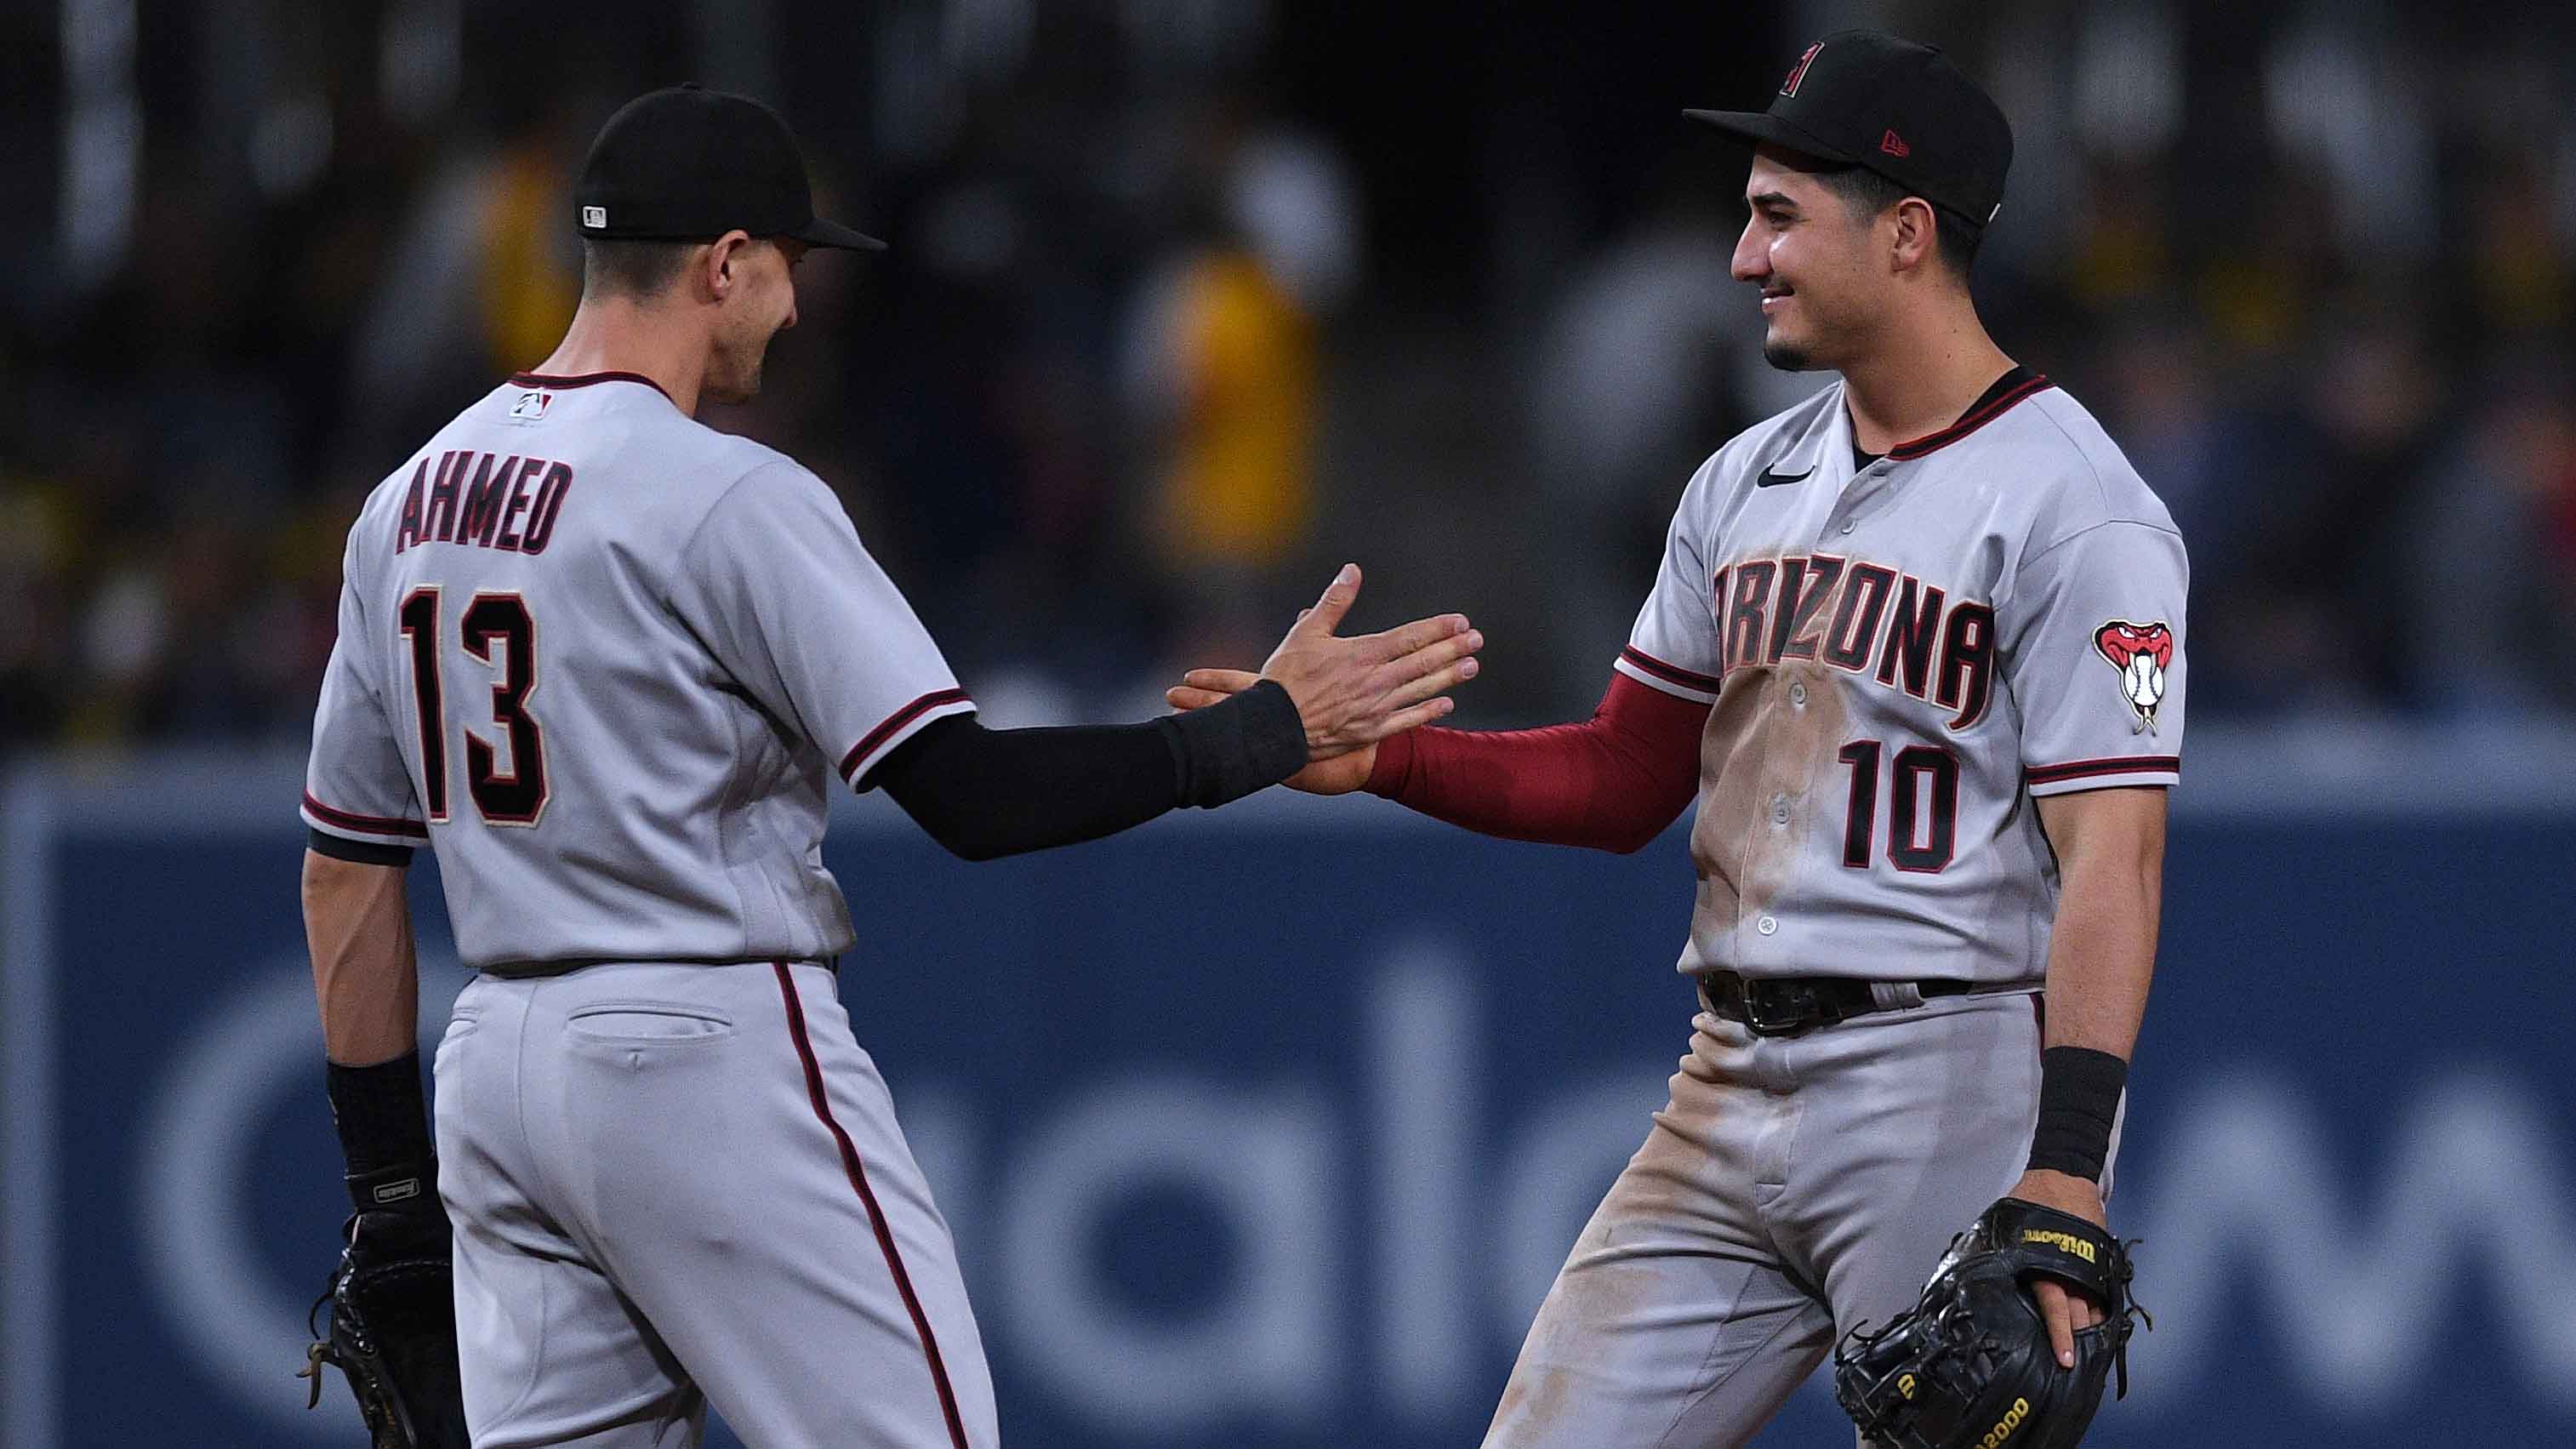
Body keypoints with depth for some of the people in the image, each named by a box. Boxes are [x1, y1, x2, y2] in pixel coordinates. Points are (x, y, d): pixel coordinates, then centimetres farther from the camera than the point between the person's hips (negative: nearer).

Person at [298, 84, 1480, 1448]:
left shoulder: (407, 504, 12)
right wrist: (1267, 730, -9)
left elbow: (345, 869, 15)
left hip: (497, 1078, 8)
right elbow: (971, 795, -17)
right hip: (714, 1060, -8)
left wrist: (387, 1173, 20)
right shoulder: (730, 499, -12)